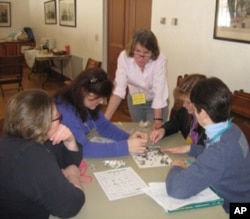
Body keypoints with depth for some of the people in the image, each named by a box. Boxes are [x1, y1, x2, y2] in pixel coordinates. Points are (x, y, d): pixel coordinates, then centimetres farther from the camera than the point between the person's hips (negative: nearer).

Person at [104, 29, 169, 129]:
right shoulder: (124, 57, -27)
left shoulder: (159, 60, -31)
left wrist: (158, 119, -38)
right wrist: (106, 118, -39)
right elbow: (119, 89, -31)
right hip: (135, 100, 2)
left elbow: (159, 90, -31)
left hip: (156, 101, -2)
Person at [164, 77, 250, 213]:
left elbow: (176, 188, -40)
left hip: (227, 208, -7)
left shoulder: (221, 150, -34)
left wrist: (176, 168, -20)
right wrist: (191, 149, 8)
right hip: (235, 197, 7)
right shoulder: (231, 129, -7)